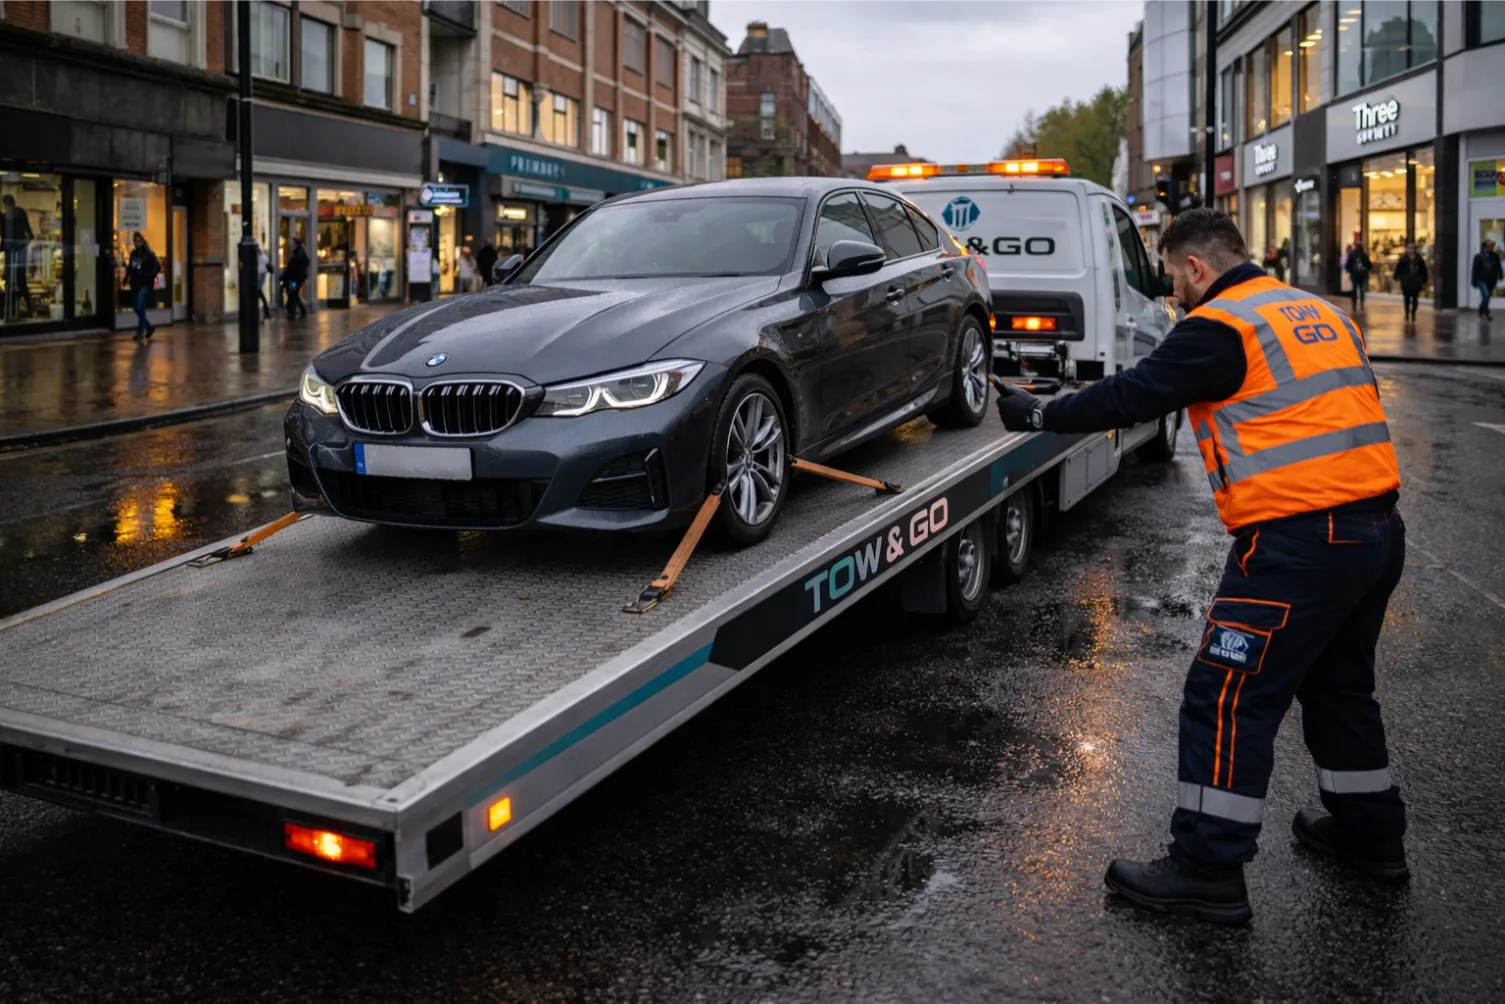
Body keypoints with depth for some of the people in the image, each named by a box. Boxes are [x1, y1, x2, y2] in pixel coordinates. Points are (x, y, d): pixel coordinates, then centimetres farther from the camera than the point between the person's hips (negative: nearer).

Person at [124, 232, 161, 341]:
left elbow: (158, 267, -12)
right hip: (135, 285, 6)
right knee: (137, 309, 10)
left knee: (140, 307, -15)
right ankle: (149, 327, 28)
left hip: (145, 285, -6)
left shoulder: (148, 254, -6)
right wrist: (126, 279, 7)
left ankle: (140, 332, -9)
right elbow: (129, 268, 17)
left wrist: (149, 277, -17)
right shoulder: (133, 254, 10)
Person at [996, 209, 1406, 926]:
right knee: (1339, 684, 25)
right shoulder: (1319, 313, 17)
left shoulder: (1219, 328, -10)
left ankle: (1207, 871, 4)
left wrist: (1039, 415, 5)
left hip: (1296, 542, -9)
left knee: (1226, 702, -2)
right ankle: (1369, 833, 39)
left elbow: (1132, 395, -8)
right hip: (1377, 529, 10)